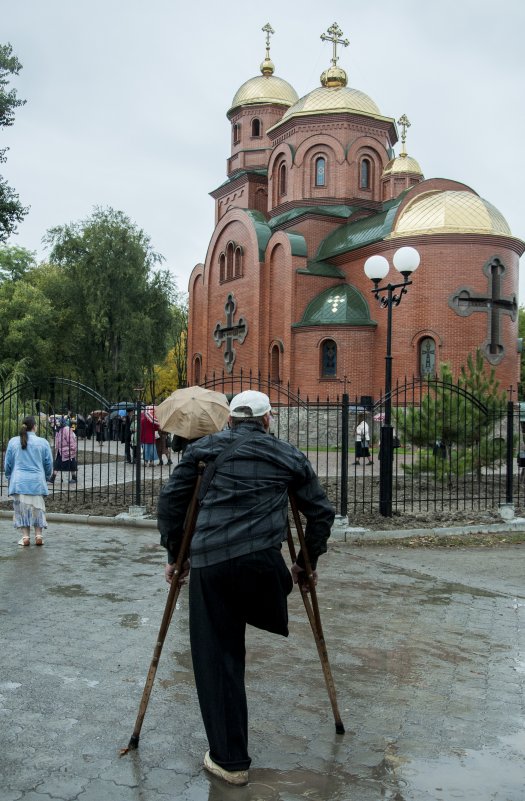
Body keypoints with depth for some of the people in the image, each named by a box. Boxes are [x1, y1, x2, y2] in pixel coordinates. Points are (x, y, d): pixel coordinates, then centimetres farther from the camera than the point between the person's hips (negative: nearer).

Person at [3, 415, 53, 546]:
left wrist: (9, 477, 25)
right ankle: (38, 535, 7)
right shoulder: (43, 442, -1)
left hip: (19, 481, 0)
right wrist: (46, 477, 21)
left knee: (21, 508, 7)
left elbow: (7, 463, 8)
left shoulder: (13, 441, 1)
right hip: (37, 481, 0)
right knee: (37, 507, 9)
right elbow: (49, 463, 4)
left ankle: (25, 536, 5)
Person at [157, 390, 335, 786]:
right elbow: (321, 510, 17)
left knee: (215, 659, 10)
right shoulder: (288, 455, 15)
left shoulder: (203, 449, 15)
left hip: (207, 563, 1)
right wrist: (307, 561, 27)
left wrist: (174, 554, 22)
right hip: (262, 560, 0)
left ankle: (229, 760, 18)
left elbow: (170, 500, 12)